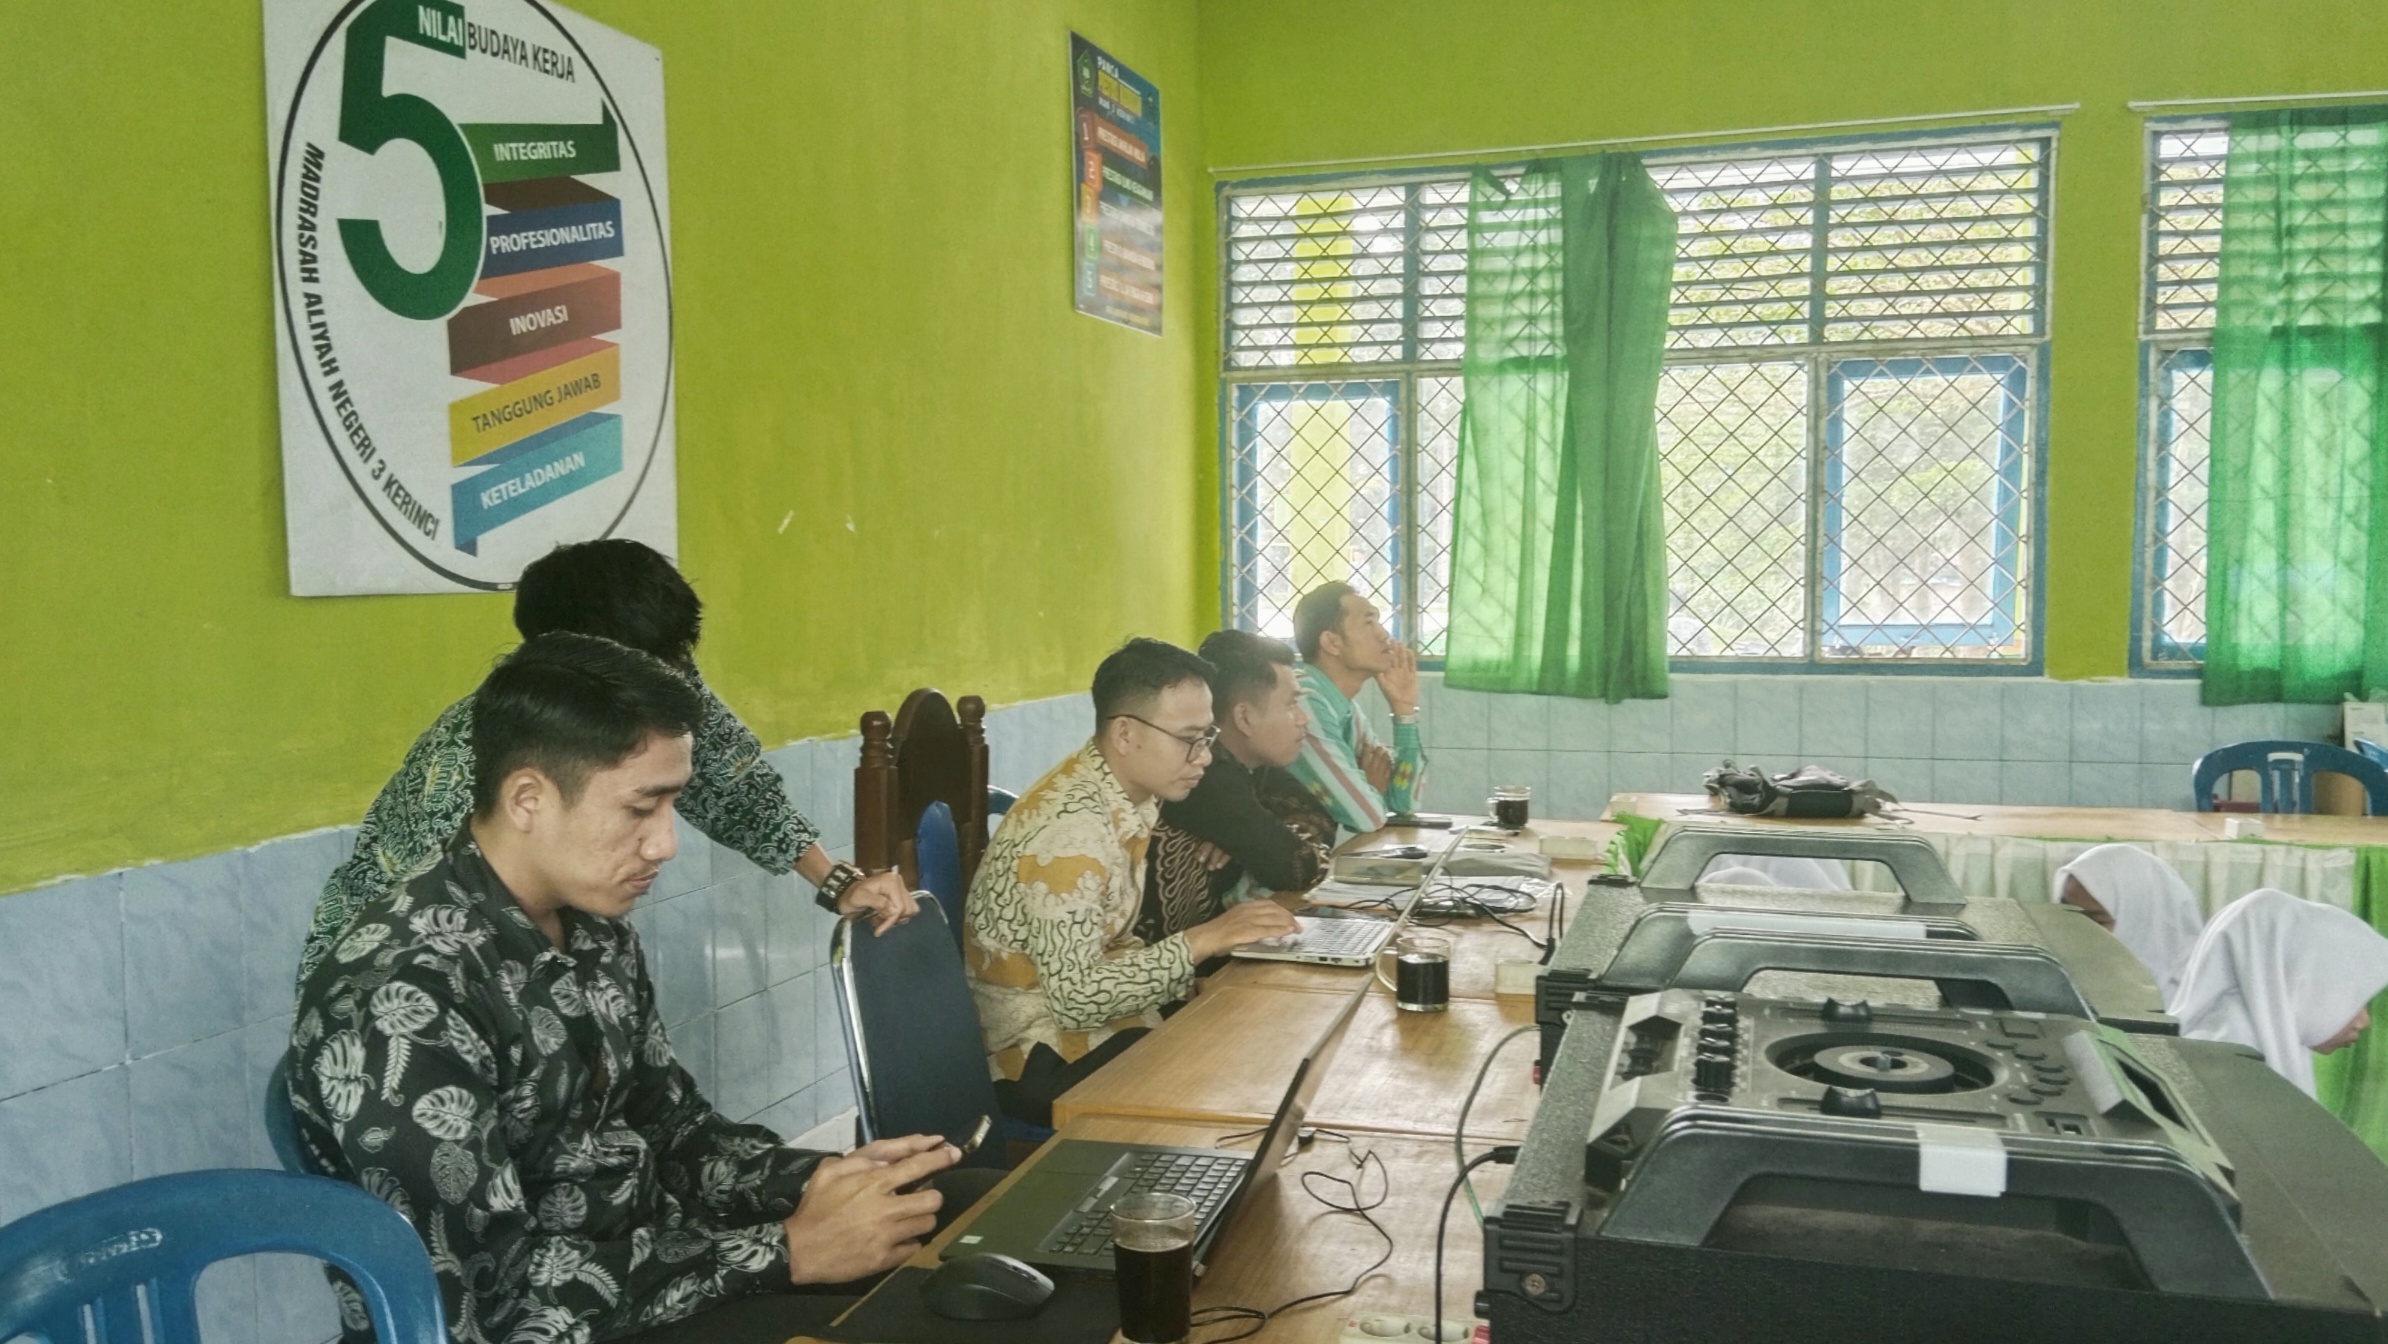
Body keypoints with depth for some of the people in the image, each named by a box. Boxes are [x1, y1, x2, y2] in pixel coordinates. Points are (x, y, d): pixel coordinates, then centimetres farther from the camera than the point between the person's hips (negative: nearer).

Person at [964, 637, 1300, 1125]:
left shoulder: (1129, 796, 1)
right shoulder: (1072, 828, -25)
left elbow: (1106, 943, 6)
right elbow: (1076, 997, -28)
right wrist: (1205, 939, -25)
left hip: (1092, 1018, 8)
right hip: (1044, 1058, -8)